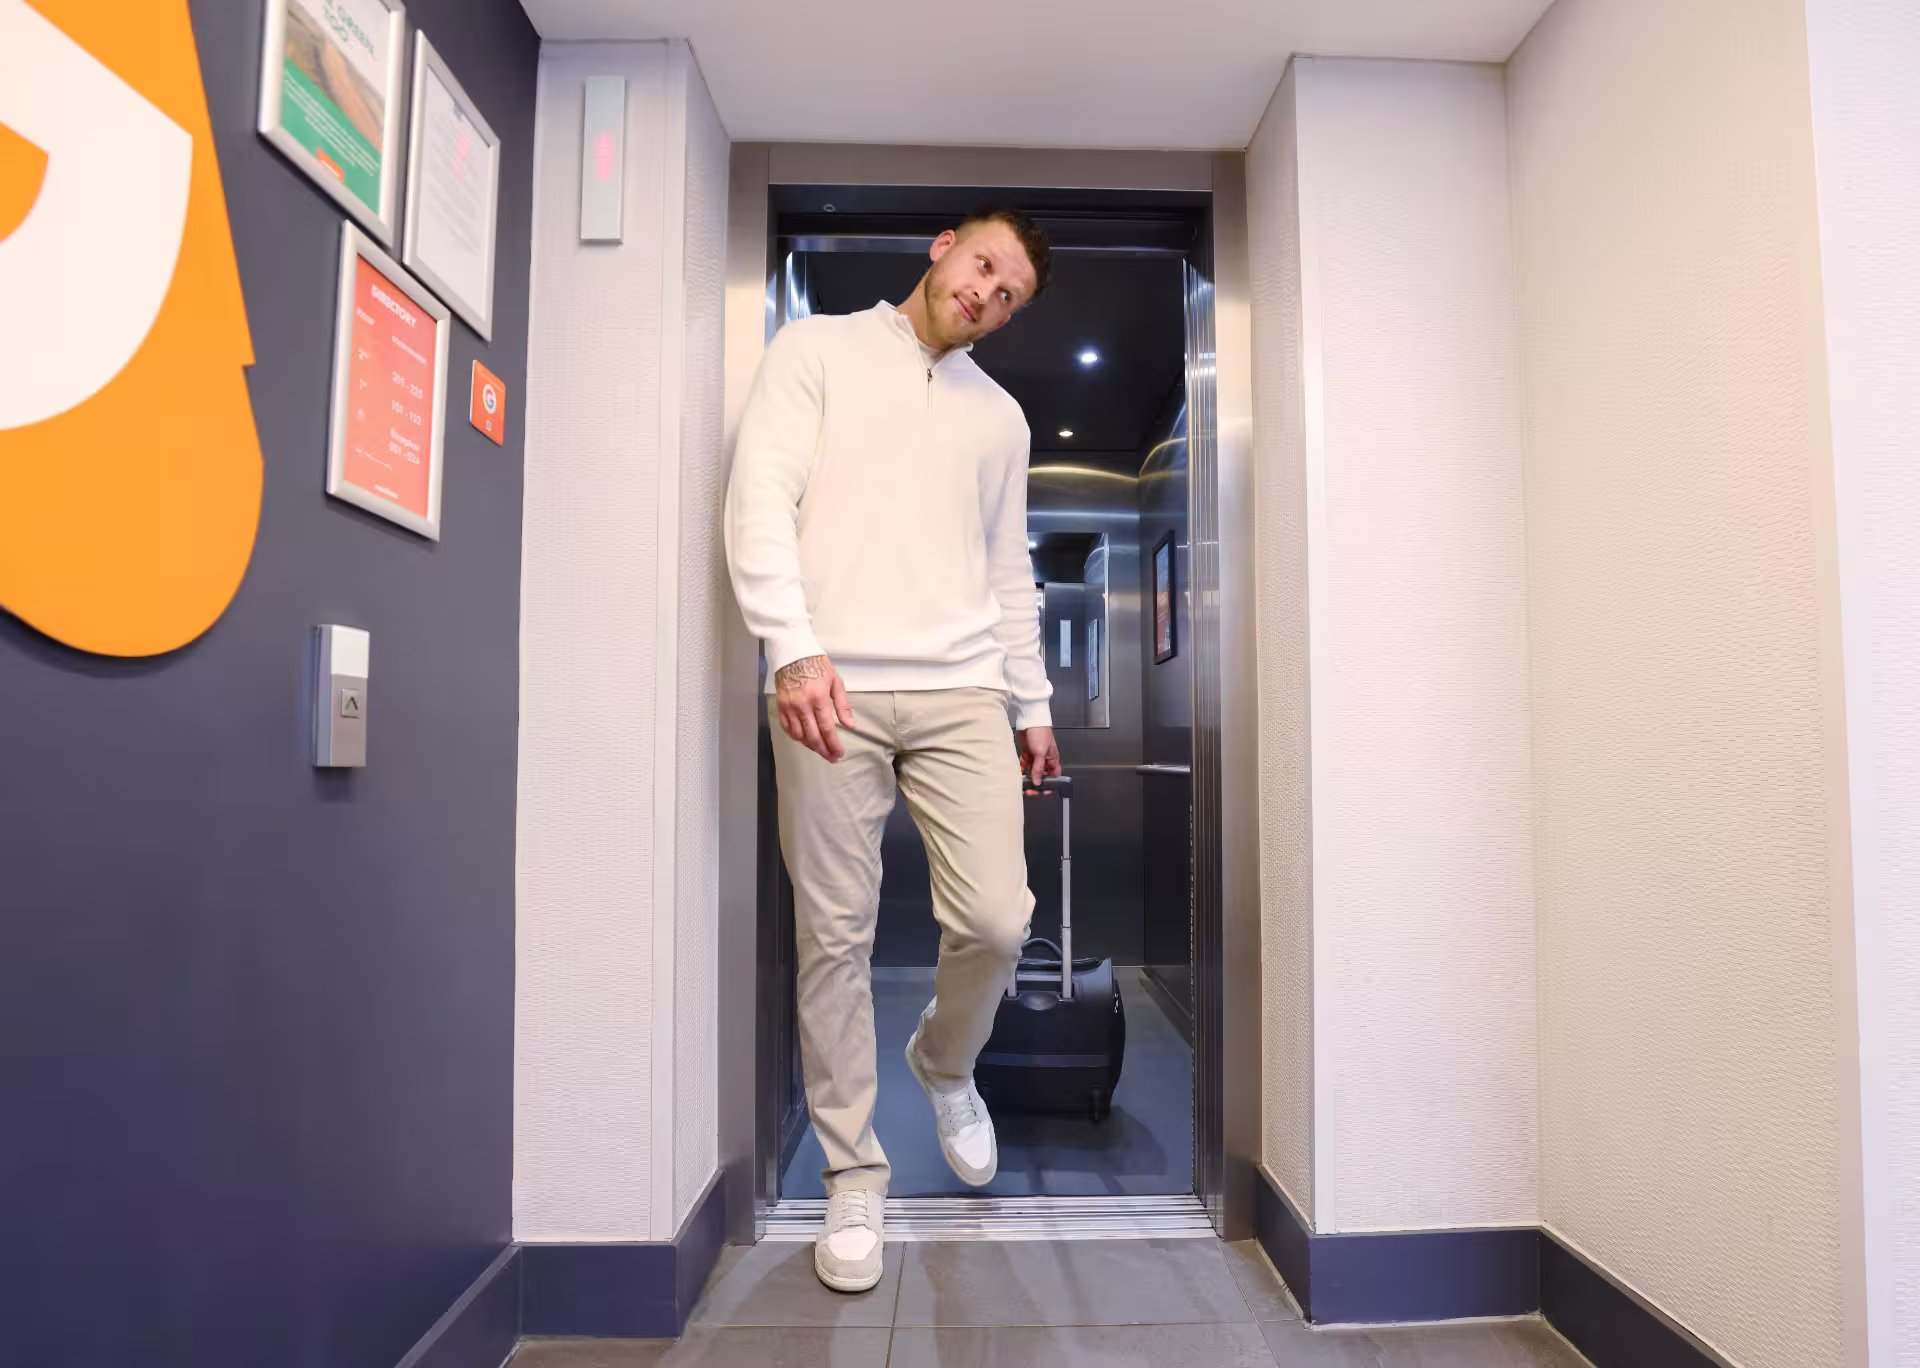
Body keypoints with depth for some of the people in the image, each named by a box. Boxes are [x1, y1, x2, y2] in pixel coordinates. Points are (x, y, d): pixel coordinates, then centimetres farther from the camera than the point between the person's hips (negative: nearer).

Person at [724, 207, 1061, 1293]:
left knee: (997, 920, -6)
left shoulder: (1000, 416, 22)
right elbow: (760, 499, -3)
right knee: (837, 939, 1)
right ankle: (854, 1175, 20)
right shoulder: (820, 349, 10)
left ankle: (946, 1063, 28)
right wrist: (795, 647, -16)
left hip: (961, 693, 4)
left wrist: (1034, 704, 17)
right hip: (832, 689, -3)